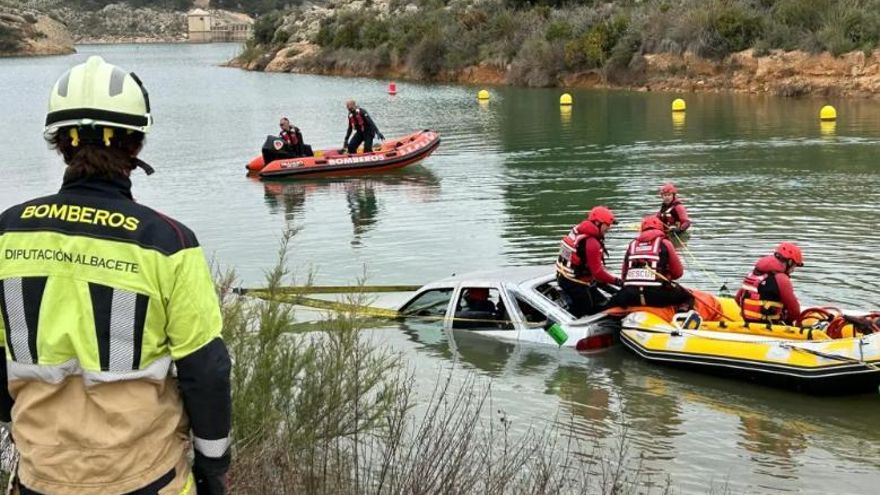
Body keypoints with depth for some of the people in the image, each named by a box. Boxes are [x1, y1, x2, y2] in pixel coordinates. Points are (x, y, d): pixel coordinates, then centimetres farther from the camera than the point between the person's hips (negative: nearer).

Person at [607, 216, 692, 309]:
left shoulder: (632, 245, 20)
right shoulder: (664, 243, 10)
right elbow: (678, 272, 15)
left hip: (629, 295, 3)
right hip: (657, 294, -3)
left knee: (611, 305, 30)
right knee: (687, 298, 17)